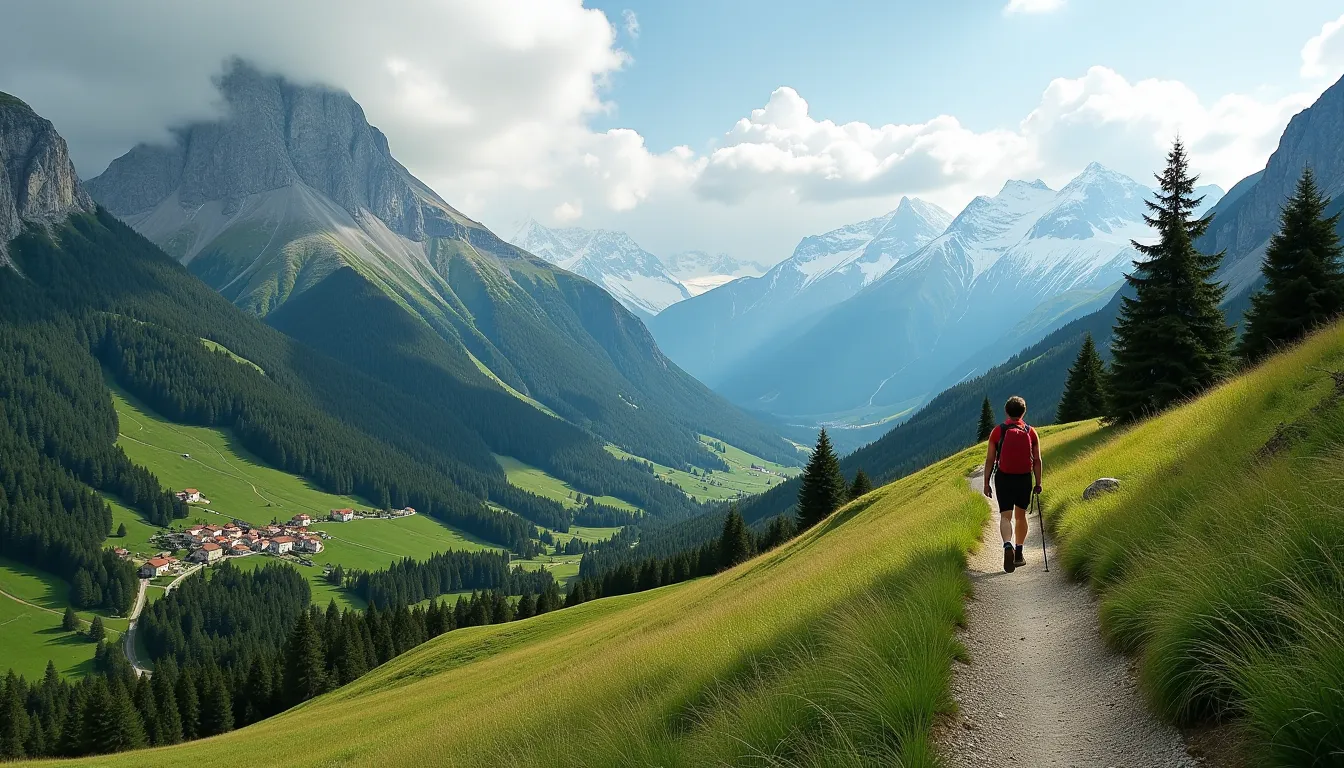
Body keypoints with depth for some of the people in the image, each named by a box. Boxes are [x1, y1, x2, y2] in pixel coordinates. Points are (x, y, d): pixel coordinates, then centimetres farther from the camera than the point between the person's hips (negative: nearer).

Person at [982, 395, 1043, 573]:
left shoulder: (998, 431, -4)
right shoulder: (1031, 432, 0)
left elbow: (990, 459, -4)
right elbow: (1037, 460, 0)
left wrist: (986, 483, 2)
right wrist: (1038, 483, 8)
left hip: (1003, 478, -2)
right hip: (1024, 479, 2)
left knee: (1005, 516, -2)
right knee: (1021, 515, 16)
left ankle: (1008, 545, -28)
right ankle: (1018, 554, 22)